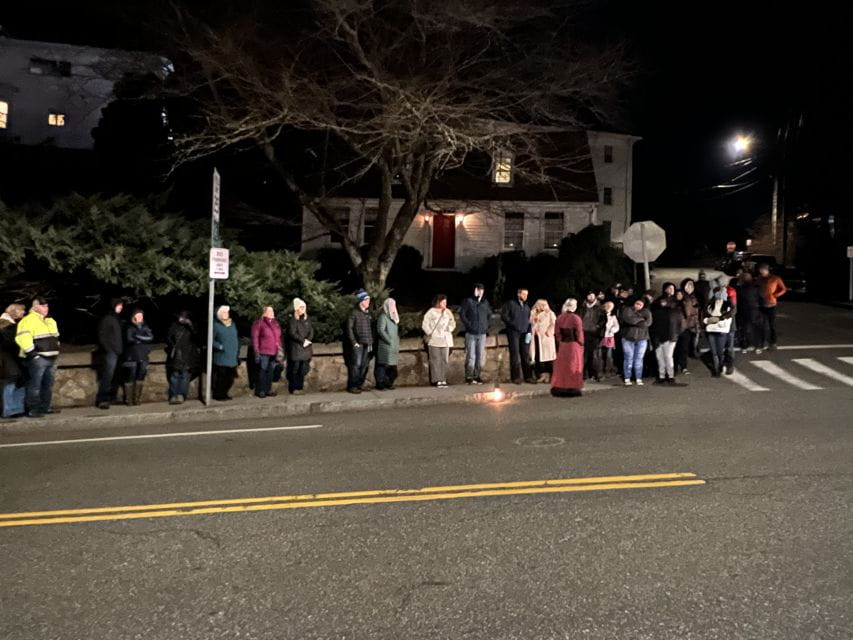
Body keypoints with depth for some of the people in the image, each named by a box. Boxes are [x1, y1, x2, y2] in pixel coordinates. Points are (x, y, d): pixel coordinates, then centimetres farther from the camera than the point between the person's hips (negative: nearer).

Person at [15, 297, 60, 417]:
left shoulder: (50, 321, 19)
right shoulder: (28, 320, -9)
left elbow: (55, 338, 30)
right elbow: (22, 338, -20)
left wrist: (55, 352, 22)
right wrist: (32, 352, -20)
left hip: (50, 358, 9)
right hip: (37, 359, -9)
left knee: (48, 385, 13)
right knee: (35, 385, -7)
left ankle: (45, 407, 22)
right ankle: (32, 410, -4)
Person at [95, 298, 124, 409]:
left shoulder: (118, 320, 19)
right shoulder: (106, 319, -3)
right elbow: (102, 337, -9)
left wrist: (121, 350, 10)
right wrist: (108, 350, -14)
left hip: (118, 353, 7)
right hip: (110, 353, -7)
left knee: (114, 377, 6)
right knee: (107, 376, -11)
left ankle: (111, 397, 11)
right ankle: (102, 399, -10)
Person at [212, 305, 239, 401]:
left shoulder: (232, 324, 16)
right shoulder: (216, 325, -2)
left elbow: (237, 339, 20)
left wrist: (237, 353, 16)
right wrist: (219, 346, -17)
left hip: (232, 357, 5)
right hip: (221, 358, -5)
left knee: (230, 378, 5)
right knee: (221, 377, -6)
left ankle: (224, 393, 20)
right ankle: (218, 395, 7)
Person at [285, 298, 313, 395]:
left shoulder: (306, 319, 15)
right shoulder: (292, 320, -5)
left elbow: (311, 331, 9)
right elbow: (292, 333, -13)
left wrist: (308, 340, -9)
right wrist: (303, 341, -14)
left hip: (306, 348, 6)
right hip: (295, 348, -6)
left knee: (303, 369, 7)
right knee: (294, 369, -3)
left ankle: (300, 387, 13)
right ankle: (293, 388, 2)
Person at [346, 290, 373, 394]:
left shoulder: (367, 313, 16)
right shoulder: (354, 313, -4)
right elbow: (349, 328, -8)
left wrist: (371, 342, 11)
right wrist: (353, 342, -12)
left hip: (367, 344, 6)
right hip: (358, 344, -6)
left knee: (364, 365, 6)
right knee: (356, 364, -9)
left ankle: (359, 385, 15)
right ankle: (352, 386, -2)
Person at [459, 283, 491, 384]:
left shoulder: (485, 302, 11)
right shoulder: (468, 301, -2)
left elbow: (489, 314, 24)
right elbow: (462, 314, -3)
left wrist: (486, 326, 13)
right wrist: (468, 325, -7)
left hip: (482, 333, 4)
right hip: (471, 333, -4)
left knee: (481, 356, 5)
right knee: (471, 356, -6)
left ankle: (478, 376, 14)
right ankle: (469, 377, 1)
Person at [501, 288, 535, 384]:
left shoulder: (526, 307, 19)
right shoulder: (510, 304, 3)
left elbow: (529, 321, 18)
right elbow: (504, 316, -3)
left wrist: (529, 332, 3)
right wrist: (513, 324, -12)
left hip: (525, 333, 5)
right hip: (513, 332, -5)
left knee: (526, 355, 3)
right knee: (515, 355, -3)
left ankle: (528, 376, 8)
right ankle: (516, 377, 1)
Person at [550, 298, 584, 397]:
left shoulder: (560, 318, 0)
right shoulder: (576, 318, -14)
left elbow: (557, 332, 3)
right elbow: (579, 333, -11)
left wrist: (560, 342, 12)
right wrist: (581, 344, 2)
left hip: (562, 345, 4)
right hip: (574, 345, -4)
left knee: (562, 366, 11)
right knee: (573, 366, 6)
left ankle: (559, 388, 13)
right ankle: (572, 388, 9)